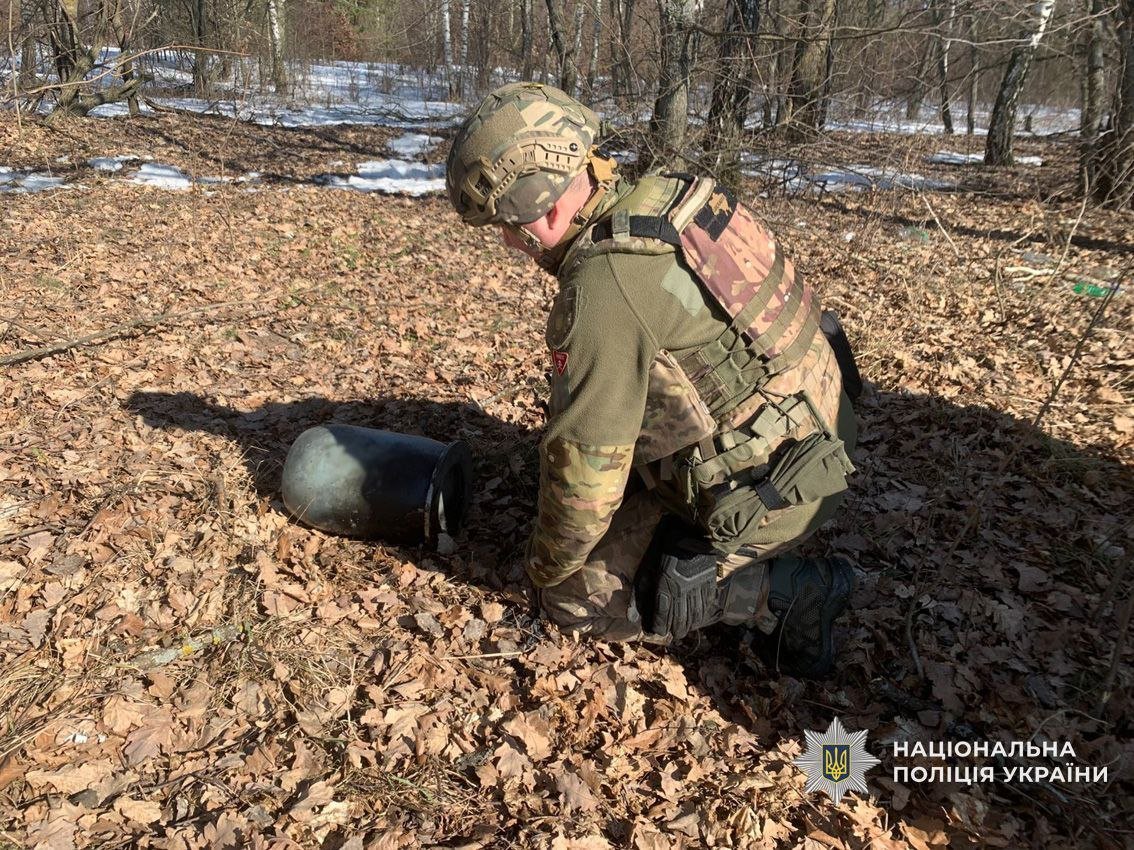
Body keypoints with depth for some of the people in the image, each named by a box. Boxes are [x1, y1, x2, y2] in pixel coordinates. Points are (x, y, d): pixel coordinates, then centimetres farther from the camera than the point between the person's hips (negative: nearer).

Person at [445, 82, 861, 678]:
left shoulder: (605, 287, -27)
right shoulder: (660, 200, 1)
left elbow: (588, 455, -20)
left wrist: (548, 564, -1)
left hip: (766, 487, -9)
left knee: (576, 592, 2)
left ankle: (782, 593, -4)